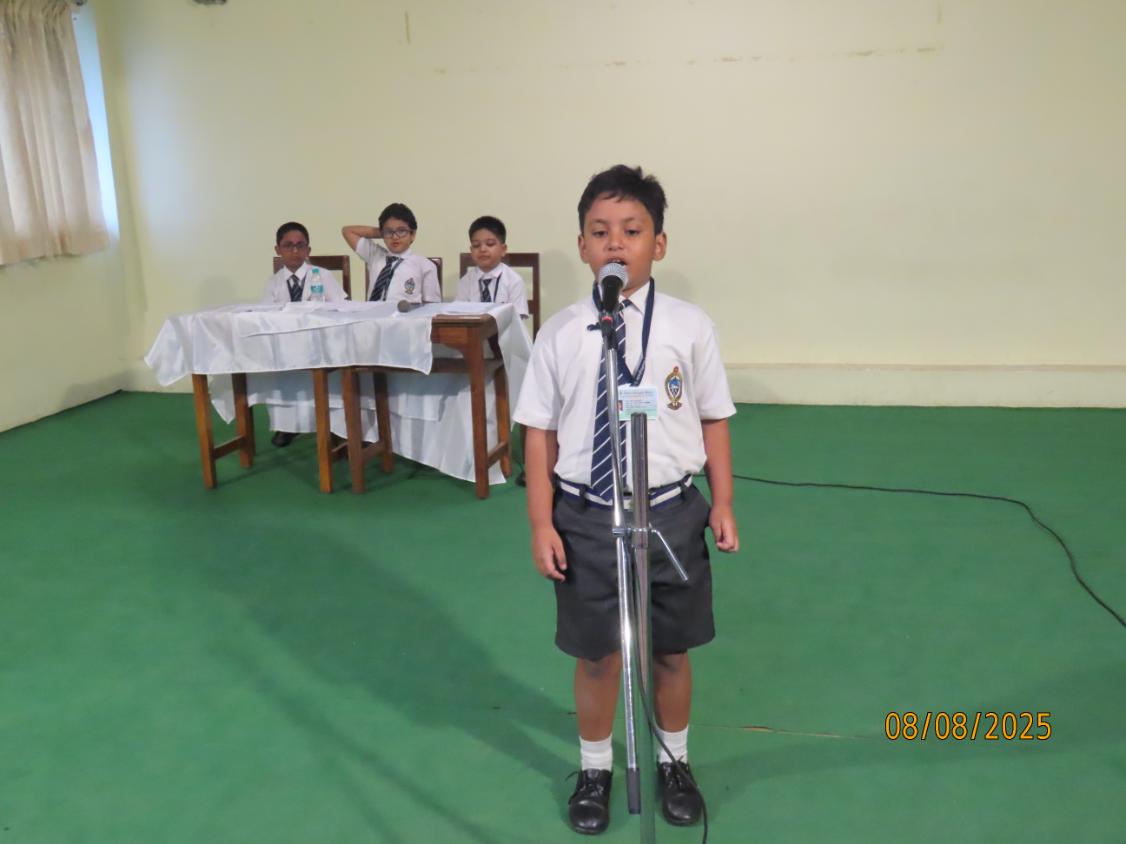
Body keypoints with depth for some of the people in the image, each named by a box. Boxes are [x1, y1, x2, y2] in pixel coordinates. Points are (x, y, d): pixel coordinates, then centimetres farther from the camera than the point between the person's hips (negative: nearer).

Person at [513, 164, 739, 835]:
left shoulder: (690, 327, -6)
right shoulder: (560, 334, -6)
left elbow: (713, 419, 1)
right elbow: (540, 430, -2)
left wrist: (723, 504, 0)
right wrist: (542, 522, -3)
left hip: (671, 513, 0)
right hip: (586, 516, 0)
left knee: (671, 652, 18)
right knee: (596, 655, 14)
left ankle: (675, 763, 44)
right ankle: (595, 769, 40)